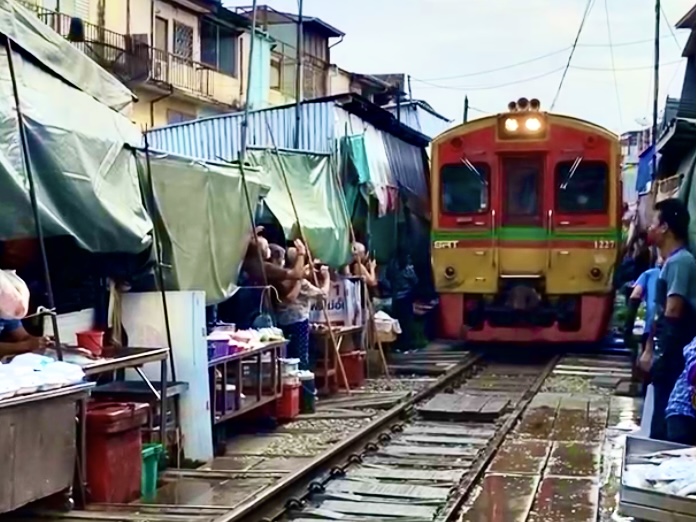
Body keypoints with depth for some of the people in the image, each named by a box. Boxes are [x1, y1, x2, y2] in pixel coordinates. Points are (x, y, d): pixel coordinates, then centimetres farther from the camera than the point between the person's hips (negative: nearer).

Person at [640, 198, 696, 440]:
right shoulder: (671, 262, 15)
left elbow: (672, 314, -19)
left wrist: (656, 352, -15)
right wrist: (650, 349, 18)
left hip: (673, 356, -10)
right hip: (668, 355, 10)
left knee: (665, 422, -5)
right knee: (662, 417, 14)